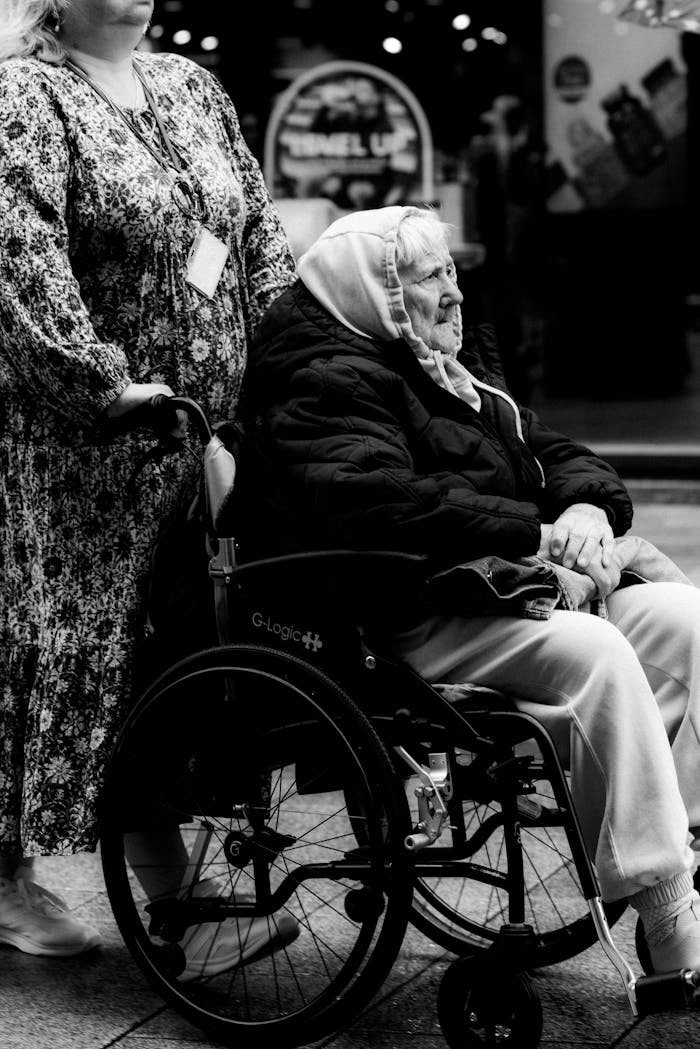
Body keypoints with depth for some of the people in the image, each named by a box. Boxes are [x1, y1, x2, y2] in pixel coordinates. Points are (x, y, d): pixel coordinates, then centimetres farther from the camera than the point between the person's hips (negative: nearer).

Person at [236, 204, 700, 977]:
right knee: (593, 653, -30)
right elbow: (379, 501, -25)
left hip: (505, 588, 9)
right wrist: (534, 532, -24)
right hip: (405, 625, -9)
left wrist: (588, 506, -2)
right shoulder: (326, 386, -7)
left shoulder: (457, 368, 24)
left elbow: (556, 454, 24)